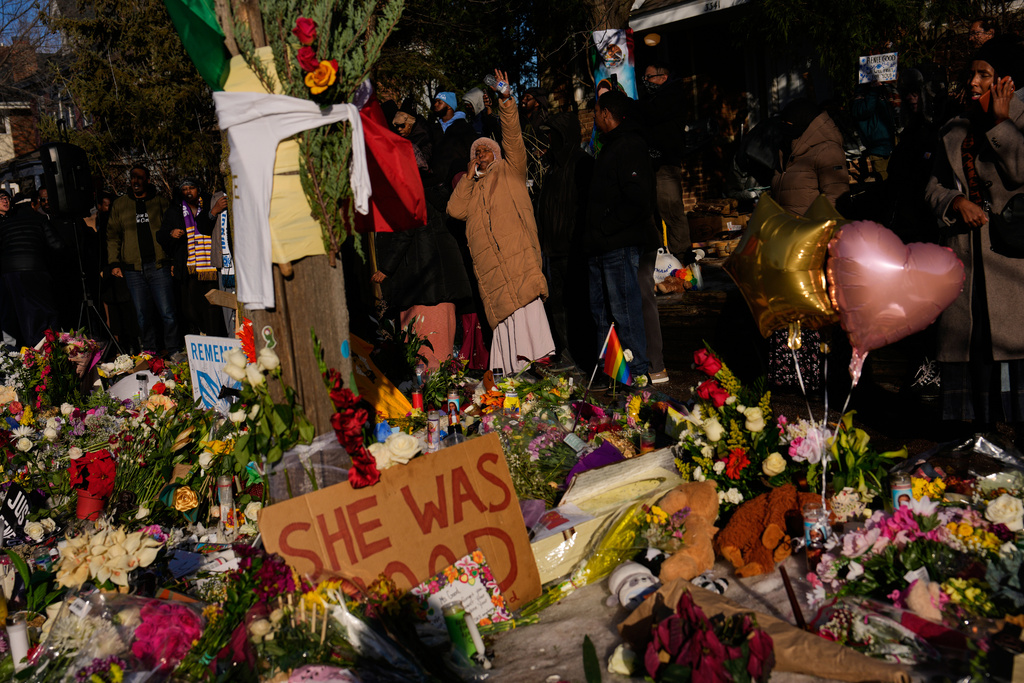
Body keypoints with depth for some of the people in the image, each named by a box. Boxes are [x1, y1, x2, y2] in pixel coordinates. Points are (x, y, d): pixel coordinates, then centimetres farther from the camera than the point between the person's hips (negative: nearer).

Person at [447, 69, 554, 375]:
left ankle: (539, 353, -27)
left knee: (527, 301, -21)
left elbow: (513, 138, 3)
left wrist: (506, 103, -9)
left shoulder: (510, 171, 19)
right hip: (488, 263, 3)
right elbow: (455, 209, 10)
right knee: (503, 312, -3)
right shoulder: (470, 186, 28)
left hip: (519, 252, -3)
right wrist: (469, 175, 11)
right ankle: (512, 374, -4)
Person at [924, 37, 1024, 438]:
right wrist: (956, 202, -3)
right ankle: (974, 436, 14)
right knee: (965, 340, 5)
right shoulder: (955, 131, 18)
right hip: (964, 249, 5)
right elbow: (934, 187, 17)